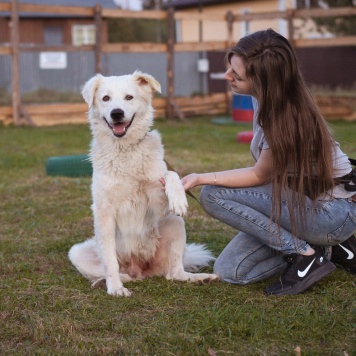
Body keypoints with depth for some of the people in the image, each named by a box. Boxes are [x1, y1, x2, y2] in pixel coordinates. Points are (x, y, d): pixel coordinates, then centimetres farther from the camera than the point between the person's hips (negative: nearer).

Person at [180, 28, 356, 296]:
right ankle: (328, 244, 10)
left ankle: (305, 255, -12)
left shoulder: (286, 118, -28)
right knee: (229, 271, 1)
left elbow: (260, 175, -15)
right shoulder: (267, 97, -3)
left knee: (213, 195, -20)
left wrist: (200, 178, -18)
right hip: (302, 197, 9)